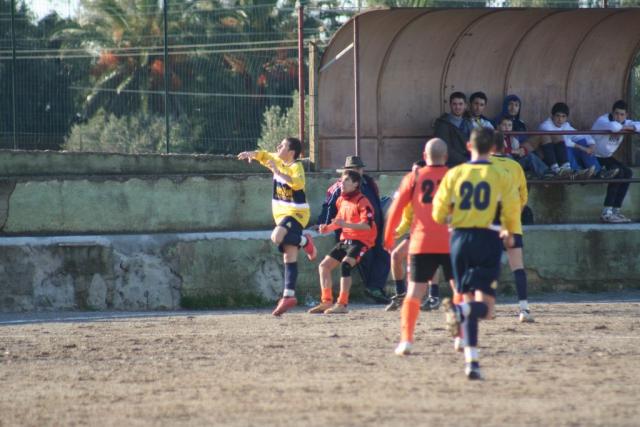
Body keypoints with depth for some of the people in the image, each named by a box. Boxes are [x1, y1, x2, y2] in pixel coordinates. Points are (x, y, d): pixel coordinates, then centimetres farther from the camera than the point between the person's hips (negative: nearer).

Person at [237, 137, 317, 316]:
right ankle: (289, 296, 6)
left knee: (277, 237, -34)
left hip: (296, 213, -8)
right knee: (289, 258, 6)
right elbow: (263, 155, 20)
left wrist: (277, 171, -31)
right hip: (283, 214, 8)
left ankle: (304, 241, -7)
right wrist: (251, 154, -2)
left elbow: (297, 184, -35)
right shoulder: (277, 160, 7)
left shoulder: (296, 167, -15)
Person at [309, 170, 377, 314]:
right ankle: (326, 302, 14)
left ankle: (342, 305, -29)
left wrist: (346, 224, -34)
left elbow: (368, 225, -24)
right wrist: (328, 228, 6)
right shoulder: (341, 200, 12)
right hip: (345, 240, 9)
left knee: (345, 265, -29)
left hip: (360, 240, -9)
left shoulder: (362, 201, -15)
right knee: (324, 266, 7)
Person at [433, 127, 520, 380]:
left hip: (460, 237, 2)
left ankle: (471, 360, 6)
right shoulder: (501, 177, -1)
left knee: (468, 297, 13)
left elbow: (438, 214, 3)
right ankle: (461, 309, -40)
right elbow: (512, 213, -3)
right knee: (484, 306, -3)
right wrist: (509, 234, 18)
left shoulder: (455, 174, 3)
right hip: (488, 239, -2)